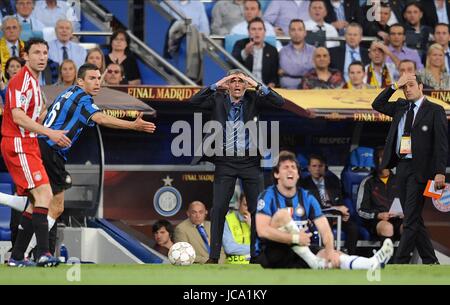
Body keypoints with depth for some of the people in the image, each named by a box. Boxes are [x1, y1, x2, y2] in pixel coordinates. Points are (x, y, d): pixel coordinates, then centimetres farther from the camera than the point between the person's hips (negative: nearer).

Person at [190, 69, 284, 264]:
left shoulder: (253, 99, 2)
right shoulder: (218, 100, 2)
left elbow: (279, 102, -9)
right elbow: (194, 101, -11)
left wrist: (257, 86, -15)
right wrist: (217, 85, -15)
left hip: (250, 161, 0)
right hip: (225, 161, 0)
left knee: (258, 209, 1)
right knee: (219, 208, -4)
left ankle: (257, 253, 9)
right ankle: (214, 256, 1)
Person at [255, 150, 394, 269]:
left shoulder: (307, 197, 7)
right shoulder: (268, 196, -7)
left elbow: (324, 229, -3)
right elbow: (262, 231, -20)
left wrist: (329, 250, -24)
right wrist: (295, 238, -28)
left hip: (297, 255, 4)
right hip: (270, 254, -4)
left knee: (333, 256, -21)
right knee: (283, 214, -27)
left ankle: (372, 263, -48)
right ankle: (313, 262, -30)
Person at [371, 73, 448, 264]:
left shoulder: (435, 111, -3)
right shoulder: (401, 108, 15)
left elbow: (442, 143, -8)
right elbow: (377, 105, 17)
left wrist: (440, 172, -17)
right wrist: (394, 86, 5)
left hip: (420, 169, -7)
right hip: (402, 167, 7)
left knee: (411, 220, -9)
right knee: (413, 219, 9)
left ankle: (399, 263, -11)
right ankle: (430, 262, 15)